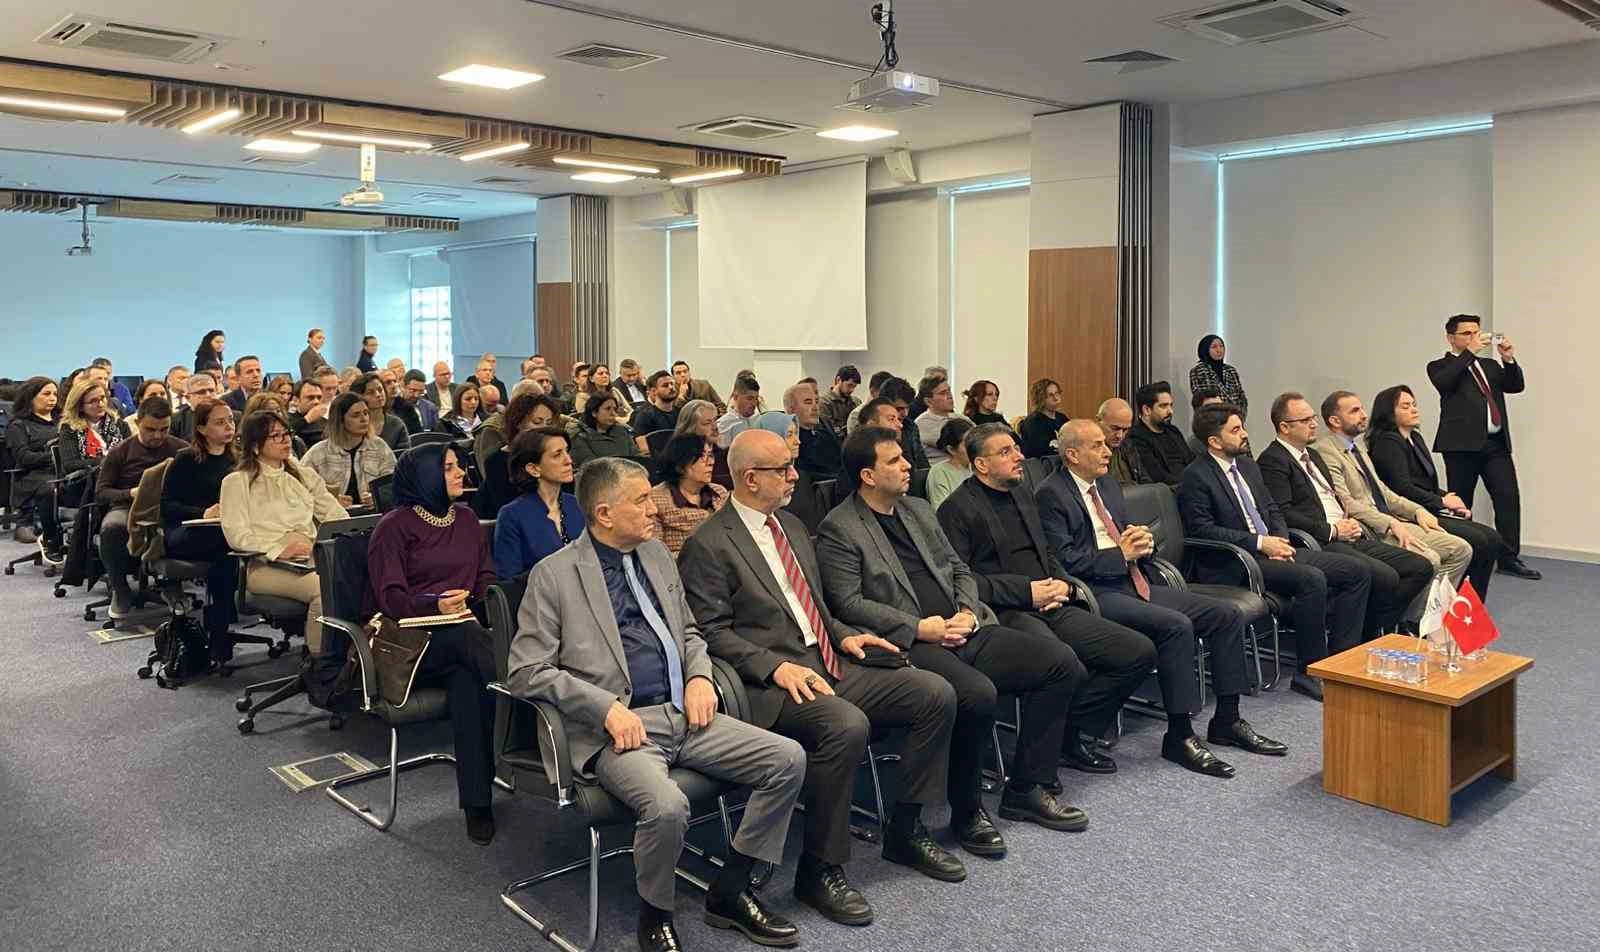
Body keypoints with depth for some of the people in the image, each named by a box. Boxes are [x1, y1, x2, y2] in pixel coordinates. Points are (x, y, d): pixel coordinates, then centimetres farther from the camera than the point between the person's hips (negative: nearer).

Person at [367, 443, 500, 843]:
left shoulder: (466, 518, 18)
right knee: (464, 638, -38)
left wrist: (469, 600, -5)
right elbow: (389, 596, -7)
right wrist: (435, 606, -25)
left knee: (468, 682, -32)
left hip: (462, 629, 4)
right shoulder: (396, 524, 1)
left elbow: (486, 577, 18)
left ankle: (477, 803, -31)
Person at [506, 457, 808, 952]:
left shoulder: (656, 552, 14)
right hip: (618, 726, -6)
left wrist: (700, 675, 3)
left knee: (788, 759, -8)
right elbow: (527, 671, -8)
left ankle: (730, 892, 8)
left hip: (682, 713, 7)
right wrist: (607, 707, -17)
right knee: (667, 806, -34)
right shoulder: (554, 575, -5)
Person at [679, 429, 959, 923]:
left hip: (832, 665, 8)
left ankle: (905, 827, 10)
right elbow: (711, 632, -11)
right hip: (774, 682, -8)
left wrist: (844, 636, 8)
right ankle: (819, 870, -16)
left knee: (937, 694, -5)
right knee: (847, 726, -35)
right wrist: (777, 667, -22)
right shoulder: (707, 546, -7)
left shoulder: (792, 525, 18)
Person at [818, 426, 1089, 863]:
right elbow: (848, 604, -12)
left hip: (963, 632, 8)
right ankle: (967, 811, -8)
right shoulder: (838, 529, -3)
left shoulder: (919, 510, 20)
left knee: (1061, 661, -5)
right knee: (978, 694, -34)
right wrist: (919, 627, -17)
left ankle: (1026, 788, 6)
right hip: (910, 645, -8)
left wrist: (969, 611, 2)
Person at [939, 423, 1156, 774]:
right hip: (1004, 613, -8)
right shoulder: (957, 508, -4)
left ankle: (1075, 735, 6)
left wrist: (1062, 585, 6)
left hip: (1052, 606, 8)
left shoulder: (1023, 495, 22)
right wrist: (1027, 591, -15)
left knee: (1141, 652, -4)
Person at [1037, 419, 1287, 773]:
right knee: (1177, 626, -30)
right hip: (1095, 591, -9)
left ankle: (1227, 721, 8)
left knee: (1227, 615, -2)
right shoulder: (1051, 495, -8)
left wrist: (1141, 540, 2)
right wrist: (1122, 554, -12)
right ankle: (1179, 736, -18)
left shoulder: (1109, 485, 19)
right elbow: (1064, 560, -16)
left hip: (1134, 583, 9)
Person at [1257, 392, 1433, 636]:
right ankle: (1371, 636, -6)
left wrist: (1349, 523, 9)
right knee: (1385, 577, -27)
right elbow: (1283, 514, -17)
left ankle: (1381, 629, 1)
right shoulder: (1272, 461, -7)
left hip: (1346, 536, 10)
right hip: (1318, 544, -10)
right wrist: (1332, 531, -13)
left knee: (1421, 568, -2)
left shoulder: (1314, 456, 25)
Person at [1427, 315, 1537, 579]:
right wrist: (1469, 352, -16)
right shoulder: (1440, 367, 6)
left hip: (1496, 443, 5)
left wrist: (1509, 359, -3)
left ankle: (1509, 558, 2)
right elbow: (1444, 381, -15)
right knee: (1460, 503, 2)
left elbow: (1516, 386, 13)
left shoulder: (1490, 365, 23)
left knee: (1509, 498, -3)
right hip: (1463, 444, -5)